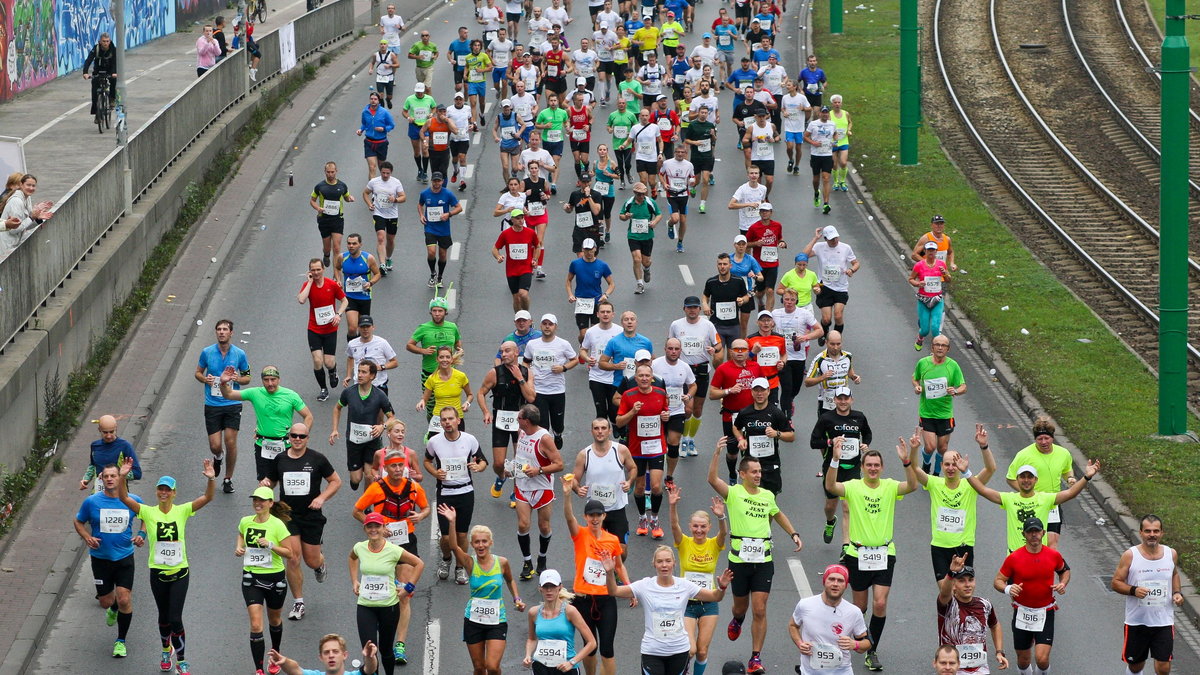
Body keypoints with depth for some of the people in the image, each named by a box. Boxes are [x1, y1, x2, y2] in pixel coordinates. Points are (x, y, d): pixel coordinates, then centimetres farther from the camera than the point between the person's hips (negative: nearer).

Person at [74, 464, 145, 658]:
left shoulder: (132, 501, -5)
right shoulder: (92, 502, -7)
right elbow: (79, 522, 7)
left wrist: (142, 534, -3)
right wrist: (87, 538, -12)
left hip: (124, 557, -1)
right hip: (100, 558, 1)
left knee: (124, 600, -10)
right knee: (105, 601, 9)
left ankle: (121, 642, 8)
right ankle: (113, 609, 49)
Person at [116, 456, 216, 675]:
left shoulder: (182, 511, -4)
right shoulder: (148, 512, -4)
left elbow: (207, 497, -14)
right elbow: (123, 498, -14)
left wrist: (211, 479, -32)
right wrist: (122, 477, -30)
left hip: (180, 572, -1)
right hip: (158, 572, 1)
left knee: (175, 619, -6)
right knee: (164, 616, 15)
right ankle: (166, 650, 41)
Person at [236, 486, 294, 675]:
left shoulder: (277, 525, -14)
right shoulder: (245, 522, -2)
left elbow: (290, 553, -13)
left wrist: (270, 545, -26)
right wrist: (239, 548, 3)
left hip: (275, 579, -2)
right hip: (251, 578, 2)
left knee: (274, 620, 20)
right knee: (256, 625, -10)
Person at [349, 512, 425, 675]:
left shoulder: (393, 550, -12)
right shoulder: (359, 548, -2)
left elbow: (419, 564, 0)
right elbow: (352, 557, 24)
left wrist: (408, 588, -3)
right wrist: (354, 581, 16)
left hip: (389, 606, -1)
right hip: (365, 607, 1)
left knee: (386, 650, 14)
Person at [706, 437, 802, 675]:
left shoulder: (767, 495, 9)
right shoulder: (733, 493, -5)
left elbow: (778, 515, 30)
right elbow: (712, 479, -23)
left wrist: (794, 534, 22)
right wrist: (717, 453, -33)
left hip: (763, 559, 2)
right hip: (739, 556, -2)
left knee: (760, 610, -5)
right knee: (741, 606, 15)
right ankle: (737, 620, 53)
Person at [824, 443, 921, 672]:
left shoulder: (889, 487, -1)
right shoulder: (853, 487, -6)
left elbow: (911, 486, -19)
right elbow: (830, 486, -24)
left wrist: (906, 462, -35)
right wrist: (835, 459, -39)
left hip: (884, 554, 1)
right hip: (858, 554, -1)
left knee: (880, 604, -9)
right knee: (860, 605, 10)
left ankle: (872, 651, 4)